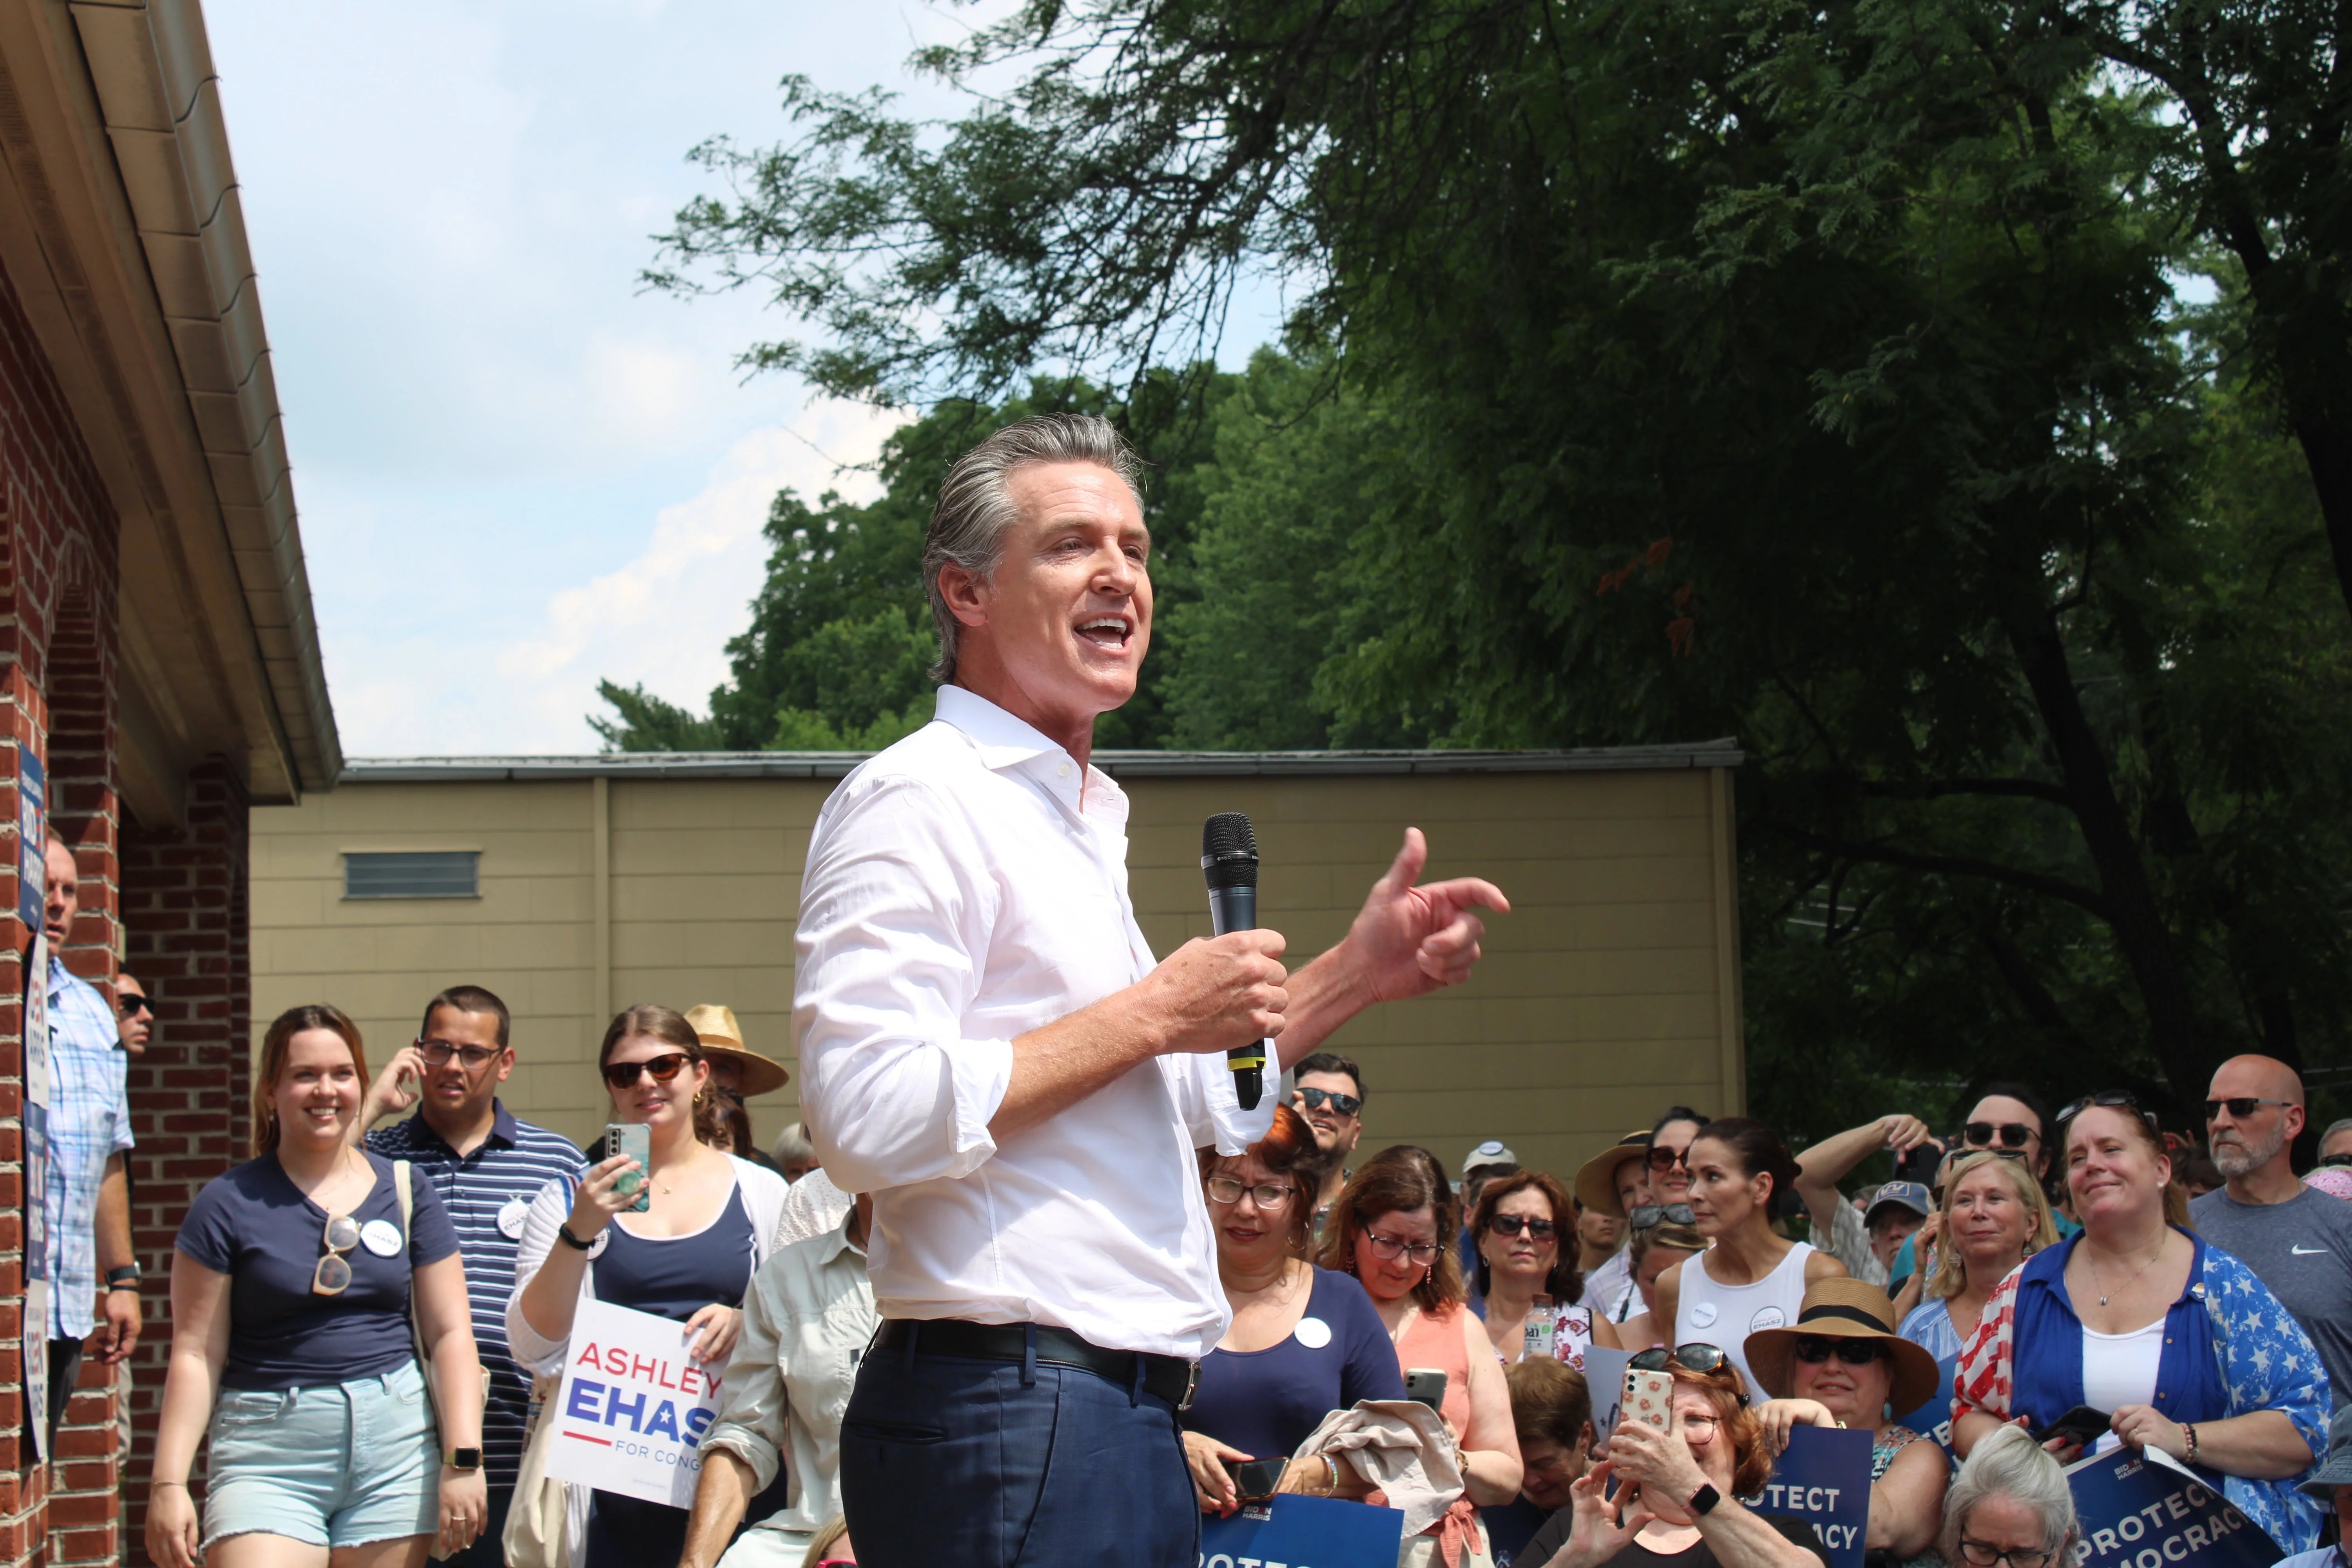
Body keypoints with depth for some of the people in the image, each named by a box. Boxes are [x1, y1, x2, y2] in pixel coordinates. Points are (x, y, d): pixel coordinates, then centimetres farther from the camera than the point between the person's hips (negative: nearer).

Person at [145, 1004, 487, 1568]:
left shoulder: (405, 1193, 9)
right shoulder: (229, 1204, 2)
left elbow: (450, 1334, 7)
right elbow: (196, 1355, 0)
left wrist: (463, 1459, -3)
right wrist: (168, 1482, -7)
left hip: (396, 1457, 2)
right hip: (269, 1456, -2)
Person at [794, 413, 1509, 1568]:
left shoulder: (1082, 822, 22)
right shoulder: (916, 803, -10)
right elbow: (869, 1118, -23)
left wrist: (1354, 975, 17)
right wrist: (1155, 1012, -16)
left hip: (1123, 1417, 10)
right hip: (1007, 1417, -10)